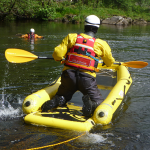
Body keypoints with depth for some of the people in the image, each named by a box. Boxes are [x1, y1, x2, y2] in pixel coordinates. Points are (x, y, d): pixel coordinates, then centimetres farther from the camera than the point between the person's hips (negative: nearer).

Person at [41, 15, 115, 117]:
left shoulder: (71, 37, 4)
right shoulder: (101, 44, 2)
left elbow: (57, 54, -1)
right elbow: (110, 63, 16)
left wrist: (59, 58, 23)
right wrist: (105, 62, 40)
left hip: (68, 75, 2)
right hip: (87, 79, -2)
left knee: (61, 97, 26)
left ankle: (55, 102, -11)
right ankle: (91, 104, -27)